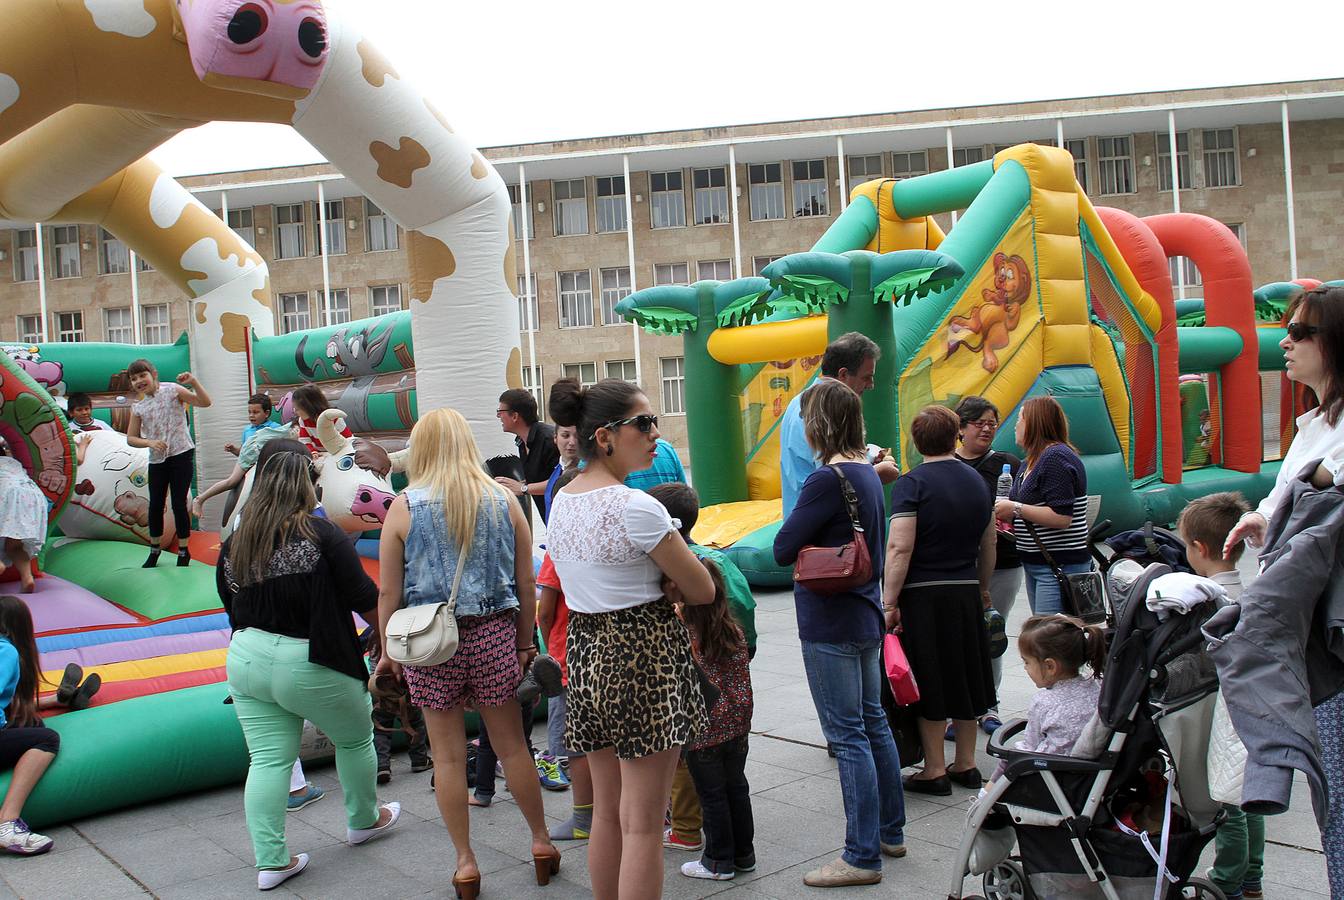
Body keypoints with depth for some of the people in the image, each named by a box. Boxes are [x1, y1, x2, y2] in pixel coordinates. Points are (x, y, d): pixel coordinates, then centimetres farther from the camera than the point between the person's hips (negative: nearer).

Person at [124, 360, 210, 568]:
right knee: (155, 504, 9)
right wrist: (150, 442, -9)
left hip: (181, 455, -4)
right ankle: (154, 549, 26)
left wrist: (193, 381, -23)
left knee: (179, 504, -2)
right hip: (157, 459, 4)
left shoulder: (172, 390, -4)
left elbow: (205, 402, -11)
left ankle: (183, 551, 11)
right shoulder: (138, 408, 7)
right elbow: (131, 438, 9)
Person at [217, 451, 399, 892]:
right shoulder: (321, 533, -13)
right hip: (309, 667, -5)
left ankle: (271, 861, 11)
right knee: (355, 738, 19)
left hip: (246, 661, 5)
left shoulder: (233, 545, 4)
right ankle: (364, 821, 38)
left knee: (268, 759, 10)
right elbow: (363, 598, -12)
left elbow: (234, 611, 11)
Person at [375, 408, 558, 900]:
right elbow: (526, 585, 4)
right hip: (493, 634, 2)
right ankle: (541, 842, 28)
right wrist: (526, 643, 14)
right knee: (512, 746, 14)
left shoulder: (404, 506, -5)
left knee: (448, 755, 10)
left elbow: (389, 592, -3)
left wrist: (387, 651, 8)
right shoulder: (504, 502, 0)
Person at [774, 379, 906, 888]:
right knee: (873, 723, 18)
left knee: (848, 736, -2)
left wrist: (803, 541, 1)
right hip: (866, 617, 9)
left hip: (830, 625, -9)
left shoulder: (827, 480, -20)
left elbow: (782, 550, -17)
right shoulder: (867, 473, 8)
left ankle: (862, 856, 6)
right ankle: (890, 832, 31)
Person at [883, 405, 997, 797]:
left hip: (923, 595, -6)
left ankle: (935, 771, 9)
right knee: (964, 677, 15)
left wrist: (889, 603, -16)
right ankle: (966, 765, 25)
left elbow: (900, 548, -18)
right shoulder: (976, 481, 9)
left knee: (928, 683, 2)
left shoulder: (913, 483, -10)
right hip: (966, 593, 6)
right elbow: (989, 546, 16)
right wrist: (982, 589, 29)